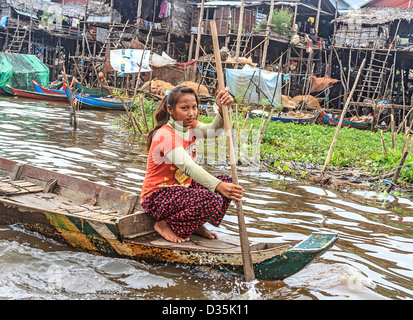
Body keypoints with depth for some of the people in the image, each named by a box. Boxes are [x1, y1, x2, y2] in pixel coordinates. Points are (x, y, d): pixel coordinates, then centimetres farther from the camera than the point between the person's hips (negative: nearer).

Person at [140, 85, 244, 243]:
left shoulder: (190, 126, 5)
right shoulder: (165, 135, -23)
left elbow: (212, 130, -15)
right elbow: (187, 166, -37)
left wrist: (222, 110, -35)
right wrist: (218, 186, -49)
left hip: (181, 188, 9)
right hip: (157, 196, -9)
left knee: (226, 181, -2)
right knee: (212, 201, -28)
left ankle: (195, 224, 9)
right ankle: (164, 223, -9)